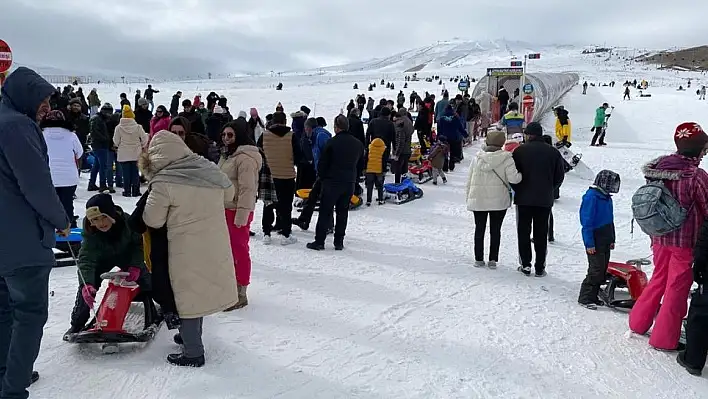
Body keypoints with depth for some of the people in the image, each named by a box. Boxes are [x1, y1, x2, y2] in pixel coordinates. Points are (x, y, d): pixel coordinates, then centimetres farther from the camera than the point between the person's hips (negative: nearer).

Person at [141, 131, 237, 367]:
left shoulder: (163, 182, -17)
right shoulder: (209, 168, -2)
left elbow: (153, 220, -8)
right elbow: (228, 194, 14)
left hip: (186, 248, -6)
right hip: (215, 244, 6)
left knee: (189, 295, 8)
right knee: (200, 289, 22)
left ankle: (193, 352, 19)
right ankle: (191, 336, 41)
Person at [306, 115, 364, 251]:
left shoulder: (332, 142, -12)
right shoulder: (358, 144, 6)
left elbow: (322, 164, -8)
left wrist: (322, 177, 8)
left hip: (332, 182, -5)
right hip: (349, 184, 5)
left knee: (325, 212, 2)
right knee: (343, 213, 11)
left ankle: (319, 241, 3)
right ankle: (339, 242, 13)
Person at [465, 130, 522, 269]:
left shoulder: (477, 158, -1)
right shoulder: (506, 158, -10)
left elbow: (469, 180, 3)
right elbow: (513, 178, -18)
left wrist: (468, 198, 12)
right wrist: (521, 174, 3)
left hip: (478, 200, 2)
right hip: (499, 200, -2)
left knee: (479, 229, 13)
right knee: (495, 230, 10)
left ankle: (479, 259, 17)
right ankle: (493, 260, 12)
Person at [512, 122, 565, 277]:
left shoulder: (520, 150, -7)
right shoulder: (554, 152, 1)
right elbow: (559, 177, 7)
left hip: (523, 198, -2)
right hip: (545, 200, 2)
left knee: (523, 232, 7)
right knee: (541, 234, 8)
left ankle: (525, 264, 5)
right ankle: (540, 268, 10)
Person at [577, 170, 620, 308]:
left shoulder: (607, 198, 11)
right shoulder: (591, 197, -15)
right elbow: (587, 222, -17)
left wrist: (612, 239, 19)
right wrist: (589, 243, -18)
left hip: (605, 241, 9)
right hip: (595, 241, -9)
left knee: (603, 270, 10)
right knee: (596, 270, -8)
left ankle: (593, 296, 19)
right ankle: (585, 298, 2)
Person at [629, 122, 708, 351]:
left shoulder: (659, 168, -3)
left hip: (659, 238, 6)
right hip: (685, 241, -6)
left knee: (658, 279, 23)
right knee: (677, 288, 7)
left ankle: (638, 322, 32)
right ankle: (664, 338, 17)